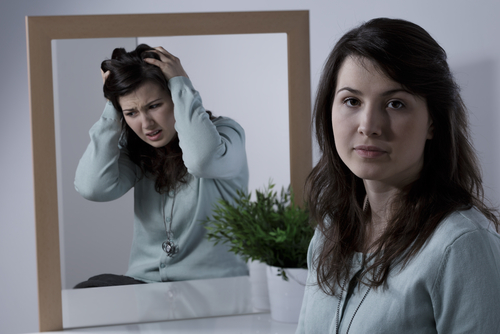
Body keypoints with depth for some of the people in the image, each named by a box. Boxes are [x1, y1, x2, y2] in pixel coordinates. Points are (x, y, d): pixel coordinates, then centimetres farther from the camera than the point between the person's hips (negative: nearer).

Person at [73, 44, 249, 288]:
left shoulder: (223, 132, -4)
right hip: (144, 283, 4)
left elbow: (202, 160, -30)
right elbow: (94, 187, -11)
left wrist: (181, 84, -17)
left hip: (213, 288, -4)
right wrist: (112, 110, -3)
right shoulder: (134, 149, 9)